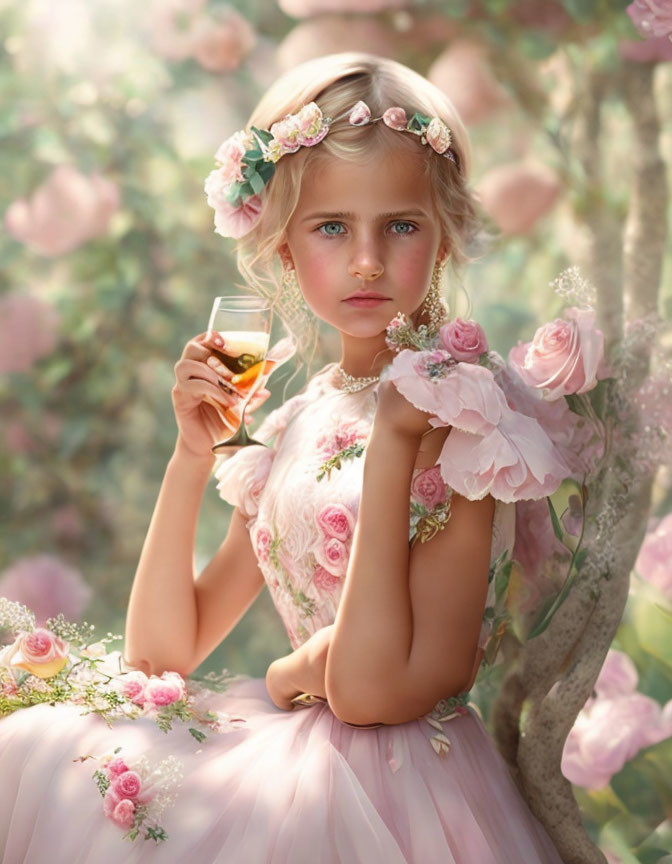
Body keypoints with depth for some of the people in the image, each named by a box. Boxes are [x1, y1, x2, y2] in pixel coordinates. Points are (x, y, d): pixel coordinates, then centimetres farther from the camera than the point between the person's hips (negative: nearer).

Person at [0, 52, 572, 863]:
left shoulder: (454, 408, -11)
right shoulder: (295, 423, 10)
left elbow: (372, 689, -19)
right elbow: (160, 651, 8)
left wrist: (391, 439, -13)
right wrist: (191, 455, -1)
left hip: (394, 786, -6)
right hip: (293, 756, 7)